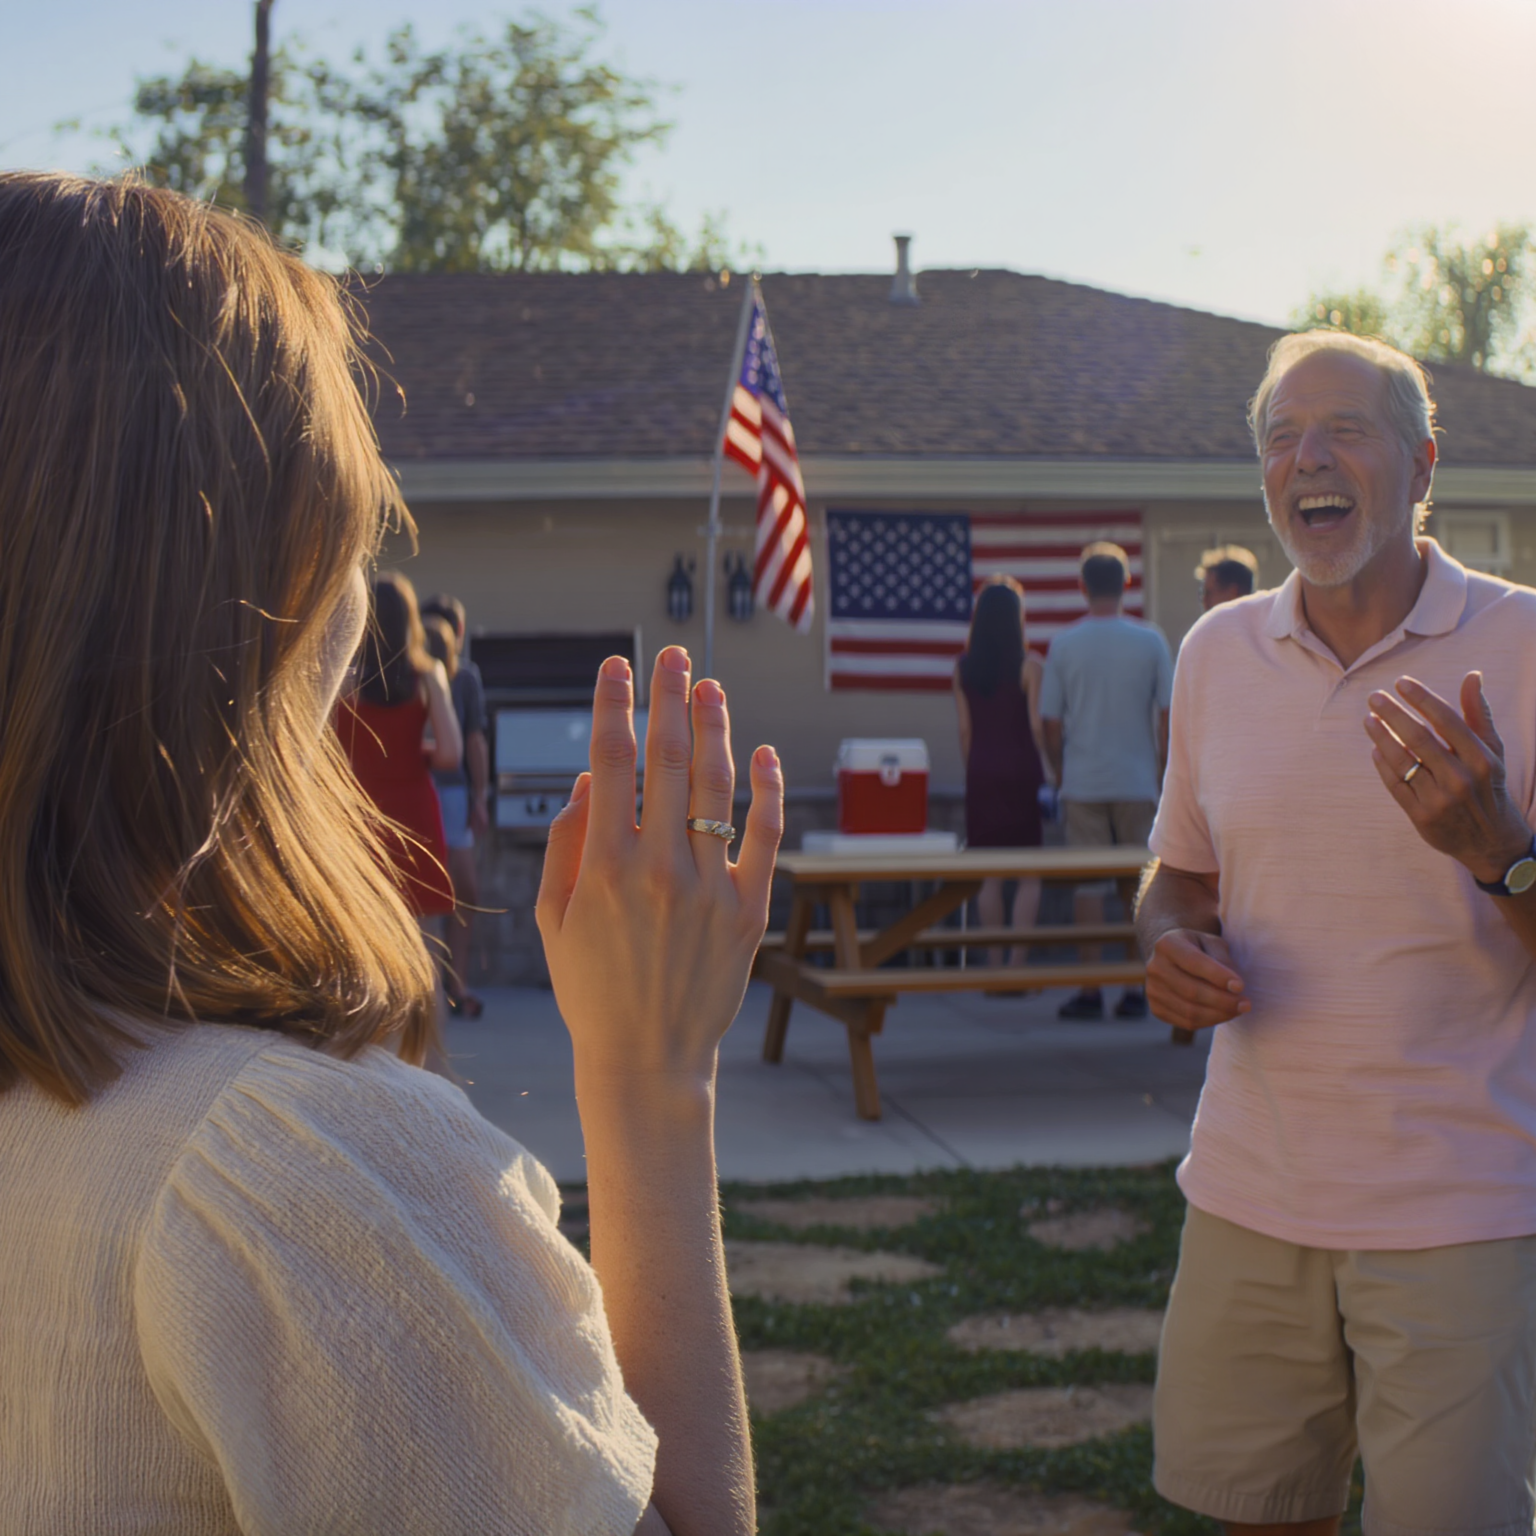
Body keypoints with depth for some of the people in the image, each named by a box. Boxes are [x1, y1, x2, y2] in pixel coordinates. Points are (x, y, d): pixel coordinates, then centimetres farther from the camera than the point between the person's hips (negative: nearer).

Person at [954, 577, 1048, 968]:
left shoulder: (963, 667, 4)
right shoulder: (1029, 665, -8)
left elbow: (965, 730, 6)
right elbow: (1037, 726, -10)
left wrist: (975, 771, 15)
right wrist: (1054, 769, 0)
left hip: (981, 774, 4)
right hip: (1021, 771, -4)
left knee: (989, 876, 9)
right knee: (1029, 875, 2)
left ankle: (995, 965, 10)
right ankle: (1018, 962, -4)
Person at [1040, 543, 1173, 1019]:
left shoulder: (1064, 644, -2)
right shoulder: (1150, 641, -2)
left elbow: (1050, 722, 0)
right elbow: (1167, 715, -1)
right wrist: (1162, 773, 10)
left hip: (1083, 783, 0)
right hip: (1137, 782, 0)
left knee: (1088, 885, 3)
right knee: (1139, 885, 9)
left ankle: (1090, 991, 2)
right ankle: (1135, 989, 8)